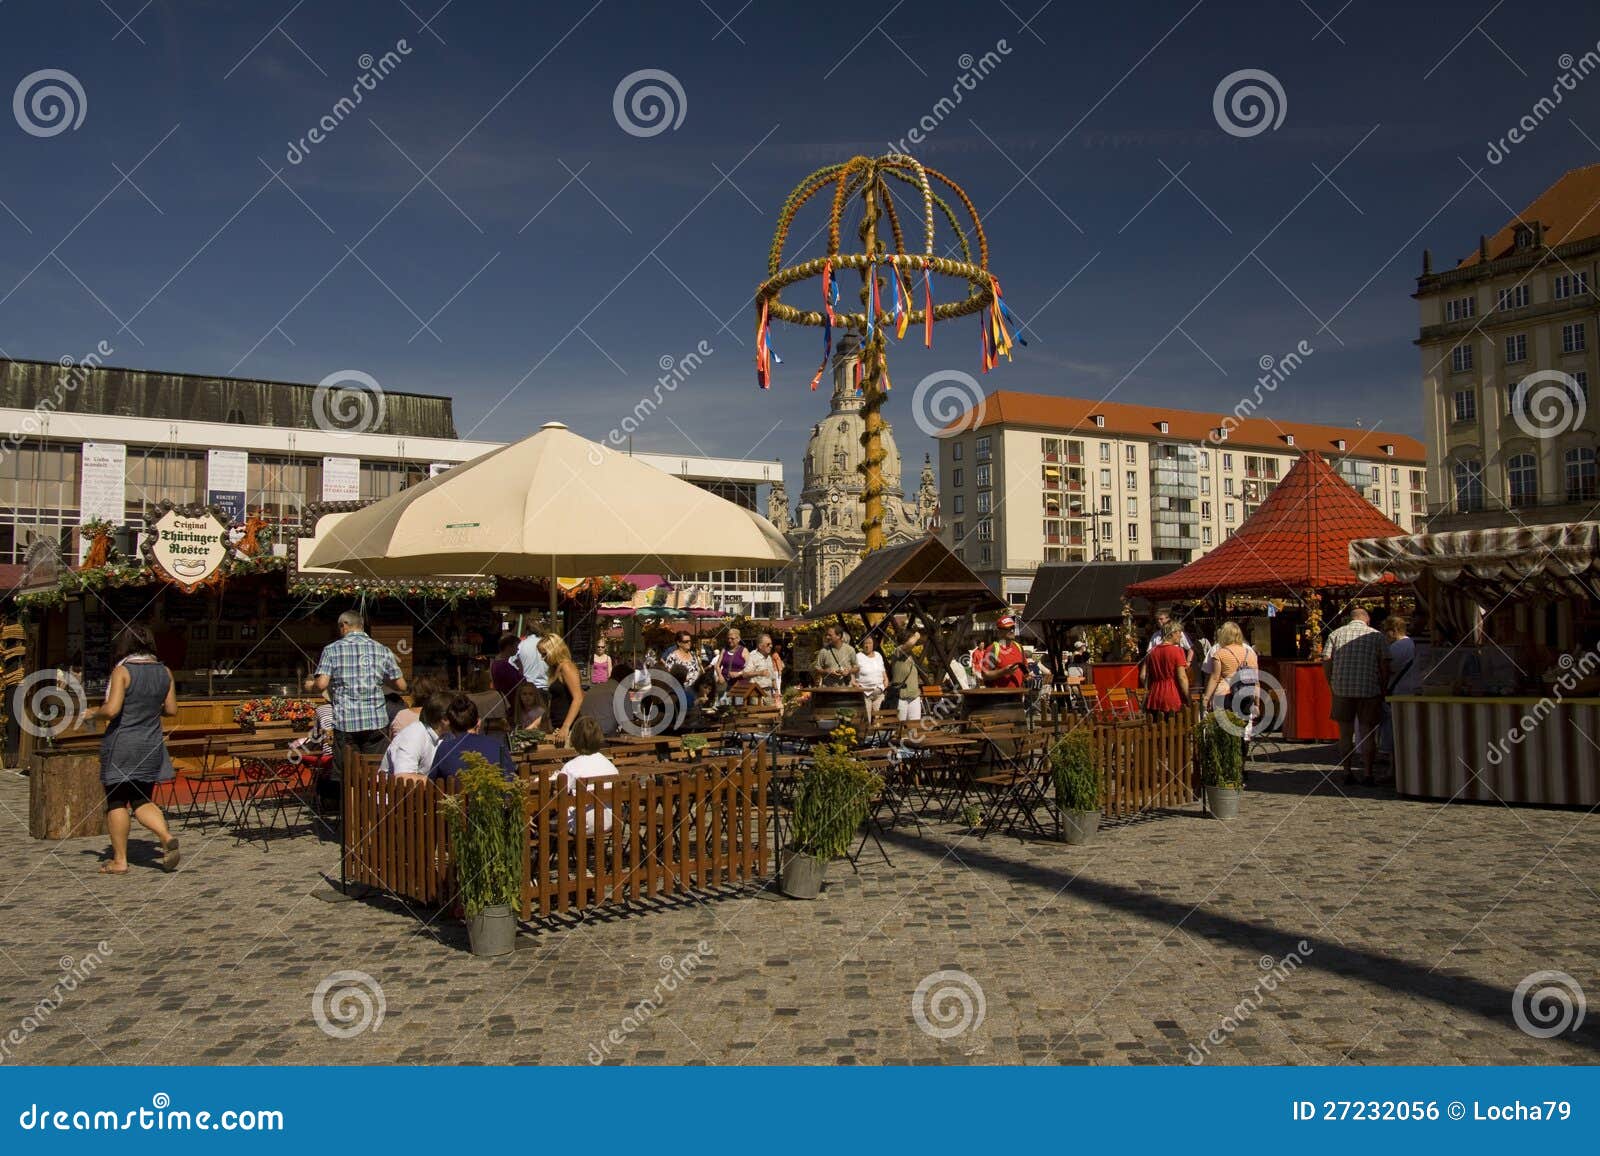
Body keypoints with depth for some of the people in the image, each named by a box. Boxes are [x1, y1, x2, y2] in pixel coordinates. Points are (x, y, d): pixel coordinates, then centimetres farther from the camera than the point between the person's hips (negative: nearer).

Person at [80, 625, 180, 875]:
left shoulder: (122, 671, -12)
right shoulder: (164, 672, 3)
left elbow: (111, 709, -20)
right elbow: (171, 710, 7)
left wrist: (91, 713, 0)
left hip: (122, 744, -5)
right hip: (151, 746, 5)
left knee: (116, 802, 8)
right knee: (142, 801, 14)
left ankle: (119, 861, 13)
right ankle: (167, 837, -10)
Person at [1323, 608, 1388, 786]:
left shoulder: (1336, 634, 7)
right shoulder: (1377, 636, 4)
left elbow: (1326, 661, 0)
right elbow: (1385, 666, -2)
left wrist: (1332, 686, 8)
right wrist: (1383, 690, 6)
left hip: (1342, 689, 1)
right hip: (1369, 690, -1)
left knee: (1345, 733, 8)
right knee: (1368, 734, 5)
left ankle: (1347, 773, 10)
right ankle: (1367, 774, 6)